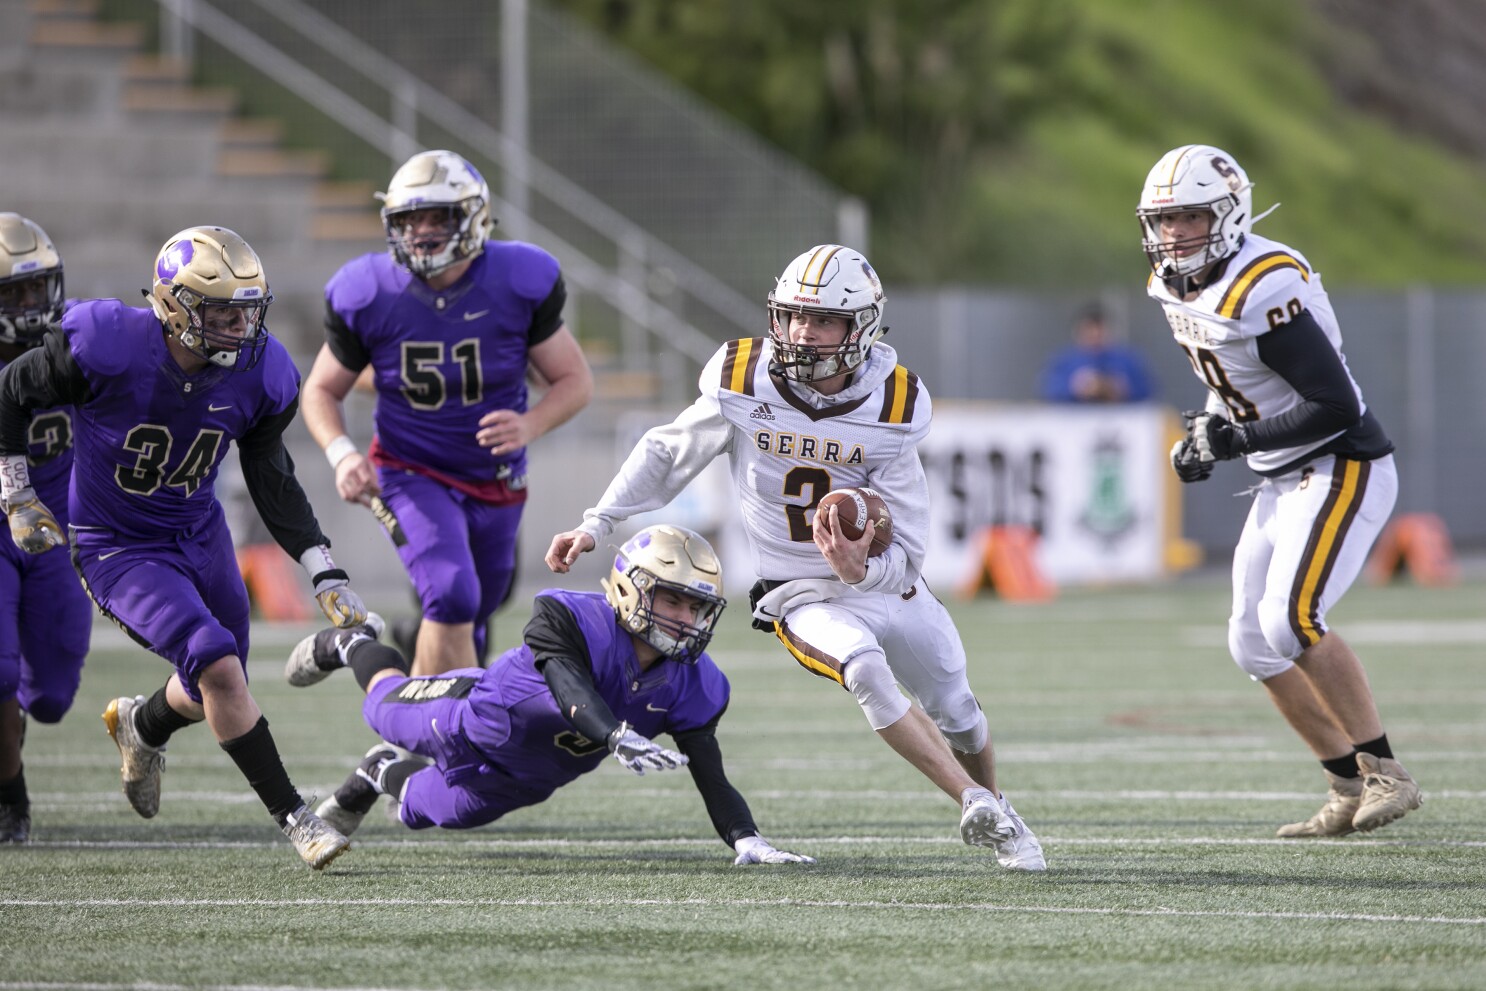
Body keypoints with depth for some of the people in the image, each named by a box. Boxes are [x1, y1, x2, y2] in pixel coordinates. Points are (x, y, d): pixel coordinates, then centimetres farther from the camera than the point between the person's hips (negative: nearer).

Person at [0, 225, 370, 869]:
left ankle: (140, 727, 52)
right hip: (120, 552, -6)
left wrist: (325, 575, -3)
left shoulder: (257, 376, -12)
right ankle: (294, 820, -13)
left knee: (215, 696, 17)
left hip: (202, 539, 6)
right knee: (219, 670, -22)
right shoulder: (107, 348, -27)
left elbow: (271, 481, 2)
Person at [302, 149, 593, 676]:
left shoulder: (519, 284, -16)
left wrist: (529, 426, -29)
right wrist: (341, 454, -23)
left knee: (467, 628, 17)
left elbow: (575, 380, -7)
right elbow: (322, 391, -2)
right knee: (452, 596, -27)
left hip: (496, 483, 3)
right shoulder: (368, 295, -16)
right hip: (413, 474, -3)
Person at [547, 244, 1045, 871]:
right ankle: (978, 805, -29)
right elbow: (666, 454, 2)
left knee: (957, 713, 16)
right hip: (804, 600, -2)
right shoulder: (744, 386, -16)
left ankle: (1000, 821, 47)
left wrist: (863, 570, -36)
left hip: (886, 584, 2)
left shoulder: (889, 409, -16)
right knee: (863, 668, -33)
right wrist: (595, 526, 0)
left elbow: (906, 551, -15)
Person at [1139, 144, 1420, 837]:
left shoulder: (1264, 290, -25)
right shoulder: (1176, 285, 4)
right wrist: (1206, 436, 4)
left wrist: (1237, 440, -23)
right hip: (1282, 484, 10)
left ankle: (1386, 773, -14)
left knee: (1290, 618, -23)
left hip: (1342, 469, -10)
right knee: (1254, 644, 6)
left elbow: (1336, 407, -26)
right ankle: (1350, 790, 15)